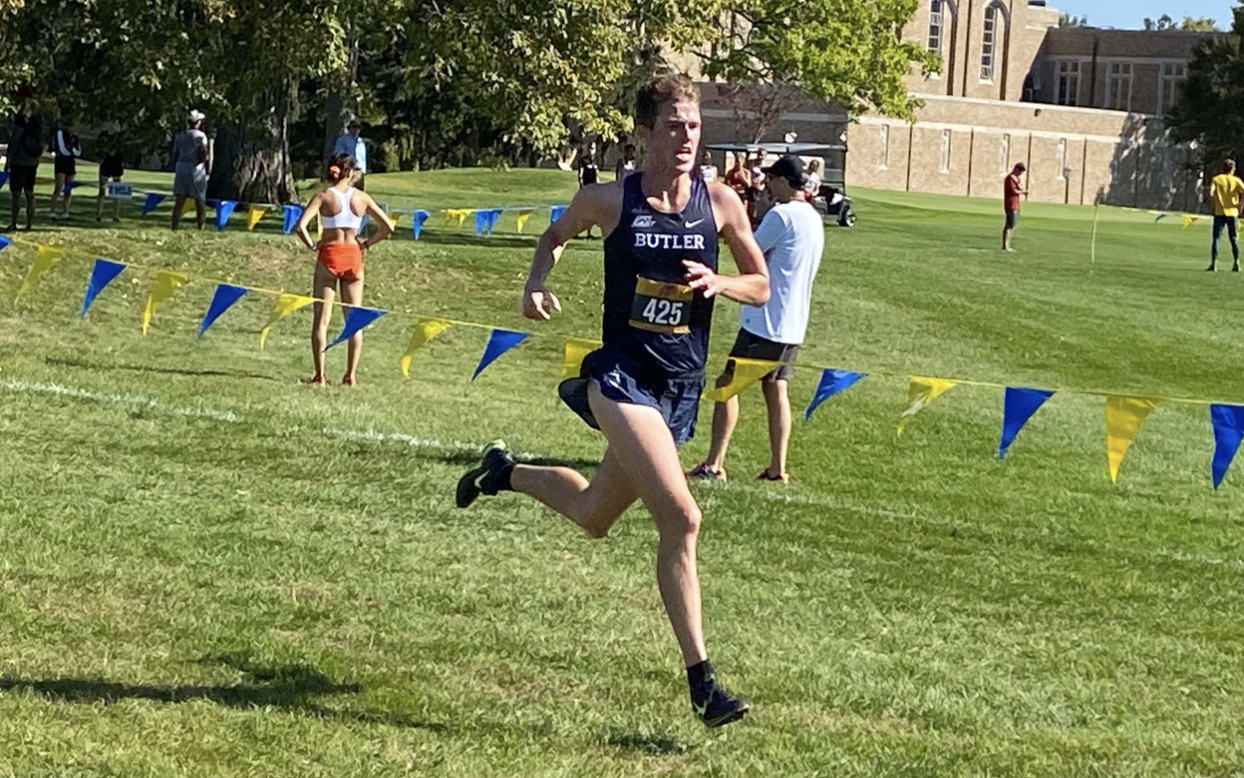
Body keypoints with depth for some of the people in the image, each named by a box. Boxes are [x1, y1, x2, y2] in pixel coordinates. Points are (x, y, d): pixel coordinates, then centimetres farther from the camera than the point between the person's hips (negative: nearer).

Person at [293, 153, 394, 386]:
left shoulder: (324, 197, -7)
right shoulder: (362, 198, 0)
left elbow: (301, 226, -20)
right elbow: (387, 227, 0)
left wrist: (311, 245, -4)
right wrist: (366, 244, 8)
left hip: (328, 255, -2)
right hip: (353, 256, 2)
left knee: (322, 318, 5)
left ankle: (320, 374, 1)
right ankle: (351, 375, 8)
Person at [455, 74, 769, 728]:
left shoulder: (720, 202, -1)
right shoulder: (609, 200, -5)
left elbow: (762, 286, 8)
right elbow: (555, 236, 16)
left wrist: (719, 282, -12)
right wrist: (537, 283, -2)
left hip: (681, 386, 4)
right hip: (622, 374, -4)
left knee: (594, 517, 21)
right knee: (680, 520, -22)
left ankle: (506, 472, 50)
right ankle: (701, 678, -16)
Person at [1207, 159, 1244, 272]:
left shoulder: (1216, 179, 1)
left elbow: (1211, 193, -15)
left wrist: (1214, 205, -1)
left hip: (1219, 213, -1)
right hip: (1232, 213, 1)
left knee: (1216, 238, 0)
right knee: (1233, 239, 11)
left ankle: (1213, 263, -10)